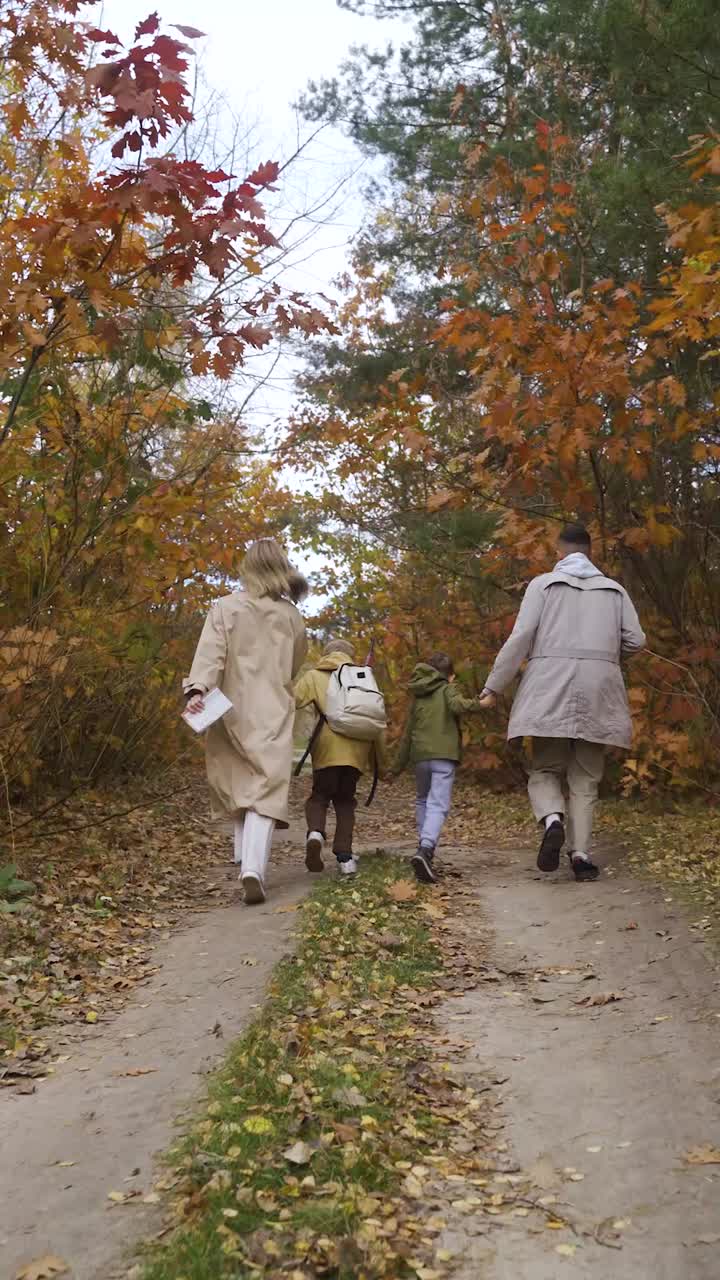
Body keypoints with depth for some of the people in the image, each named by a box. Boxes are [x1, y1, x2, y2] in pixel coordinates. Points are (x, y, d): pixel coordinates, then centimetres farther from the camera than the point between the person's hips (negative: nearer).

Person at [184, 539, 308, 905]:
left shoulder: (225, 607, 0)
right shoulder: (291, 615, 7)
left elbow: (210, 651, -15)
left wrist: (197, 689, -25)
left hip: (231, 710, 0)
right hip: (273, 713, 0)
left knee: (237, 787, 17)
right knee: (265, 792, -6)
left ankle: (245, 859, 20)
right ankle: (254, 867, -23)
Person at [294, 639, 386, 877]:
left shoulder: (314, 676, 14)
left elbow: (291, 702, -4)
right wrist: (379, 757, 18)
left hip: (328, 746, -2)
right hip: (358, 748, 2)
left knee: (319, 796, 12)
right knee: (345, 800, 15)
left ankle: (315, 832, -17)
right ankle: (344, 856, 4)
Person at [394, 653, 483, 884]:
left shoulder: (418, 697, 20)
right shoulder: (448, 689, 7)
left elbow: (408, 733, 21)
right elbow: (456, 705, -18)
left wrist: (398, 766, 26)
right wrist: (476, 703, -4)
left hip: (420, 754, 5)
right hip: (444, 754, -5)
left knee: (422, 800, 24)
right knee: (438, 805, -11)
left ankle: (424, 846, 21)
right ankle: (425, 849, -30)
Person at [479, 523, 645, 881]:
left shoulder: (543, 584, 7)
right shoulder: (614, 590, 15)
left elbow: (520, 638, -2)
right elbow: (635, 641, 8)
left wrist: (494, 686, 1)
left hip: (550, 691, -2)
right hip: (597, 693, 2)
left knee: (545, 770, 9)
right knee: (585, 779, 9)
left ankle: (552, 820, -19)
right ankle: (580, 854, -2)